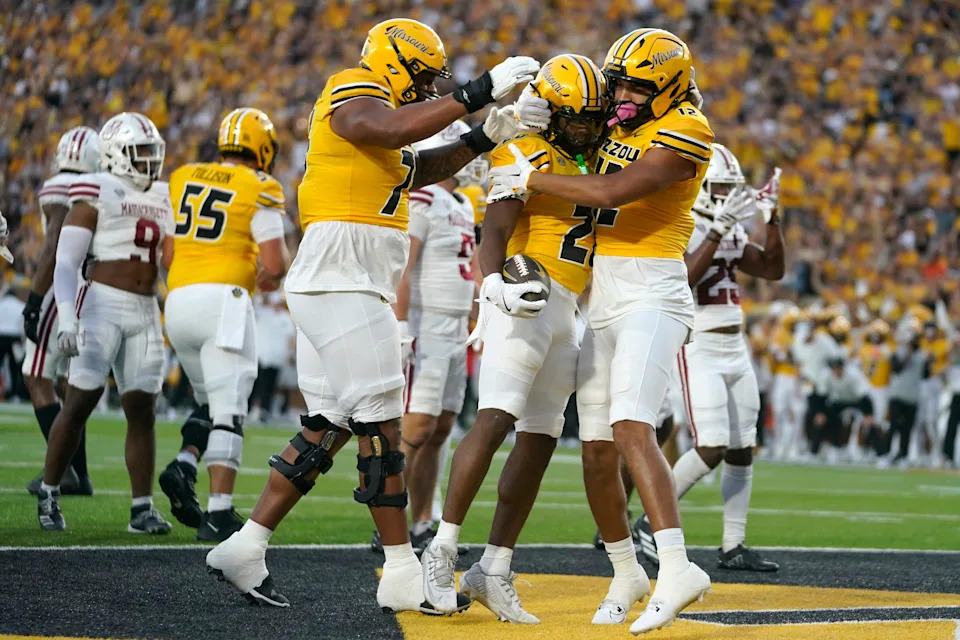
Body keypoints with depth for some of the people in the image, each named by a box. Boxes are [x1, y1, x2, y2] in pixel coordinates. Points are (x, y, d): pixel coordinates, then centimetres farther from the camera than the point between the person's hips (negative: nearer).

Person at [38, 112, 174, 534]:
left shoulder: (161, 198, 14)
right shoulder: (97, 193, -5)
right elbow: (66, 262, -9)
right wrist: (66, 319, -20)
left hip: (145, 312, 6)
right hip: (102, 303, -6)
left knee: (142, 410, 2)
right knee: (80, 403, -7)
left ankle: (142, 508, 4)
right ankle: (48, 495, 5)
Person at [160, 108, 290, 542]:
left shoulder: (183, 179, 13)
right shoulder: (259, 190, -3)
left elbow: (166, 254, 14)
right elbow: (274, 263, -8)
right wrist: (277, 268, 14)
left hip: (178, 298, 6)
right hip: (223, 300, -6)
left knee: (211, 402, 21)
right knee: (228, 412, -4)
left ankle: (184, 465, -2)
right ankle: (219, 513, -10)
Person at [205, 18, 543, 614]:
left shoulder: (371, 105, 23)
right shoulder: (354, 94, -7)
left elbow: (420, 170, 32)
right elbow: (396, 128, -28)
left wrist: (483, 137, 18)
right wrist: (481, 90, -27)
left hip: (352, 289, 11)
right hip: (340, 280, -11)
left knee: (329, 427, 10)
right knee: (381, 424, -7)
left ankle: (245, 548, 10)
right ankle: (403, 575, -3)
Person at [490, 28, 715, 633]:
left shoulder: (684, 134, -13)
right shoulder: (616, 124, 13)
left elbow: (612, 193, -22)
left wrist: (531, 179, -12)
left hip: (651, 294, -8)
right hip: (601, 300, 9)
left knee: (631, 428, -26)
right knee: (597, 449, 8)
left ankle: (677, 567, -34)